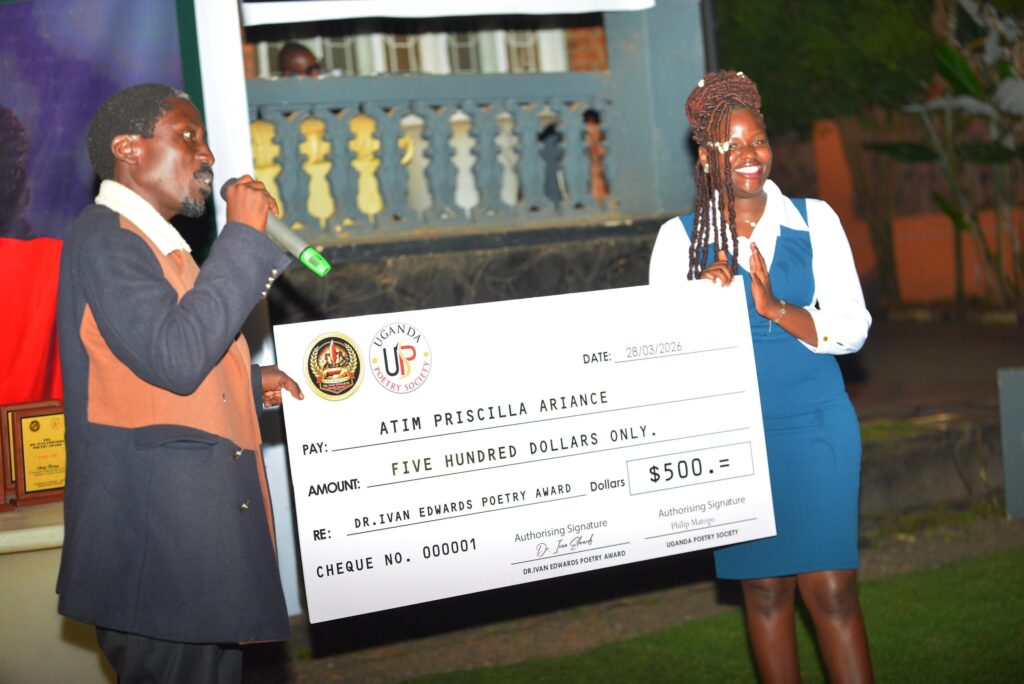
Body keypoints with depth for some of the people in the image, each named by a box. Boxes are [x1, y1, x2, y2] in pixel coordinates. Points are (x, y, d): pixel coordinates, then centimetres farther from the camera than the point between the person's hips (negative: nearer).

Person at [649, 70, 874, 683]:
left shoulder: (814, 220, 4)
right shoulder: (680, 238, 4)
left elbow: (853, 328, -1)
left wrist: (775, 308, -16)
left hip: (815, 423, -1)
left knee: (830, 587, -5)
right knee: (765, 588, 8)